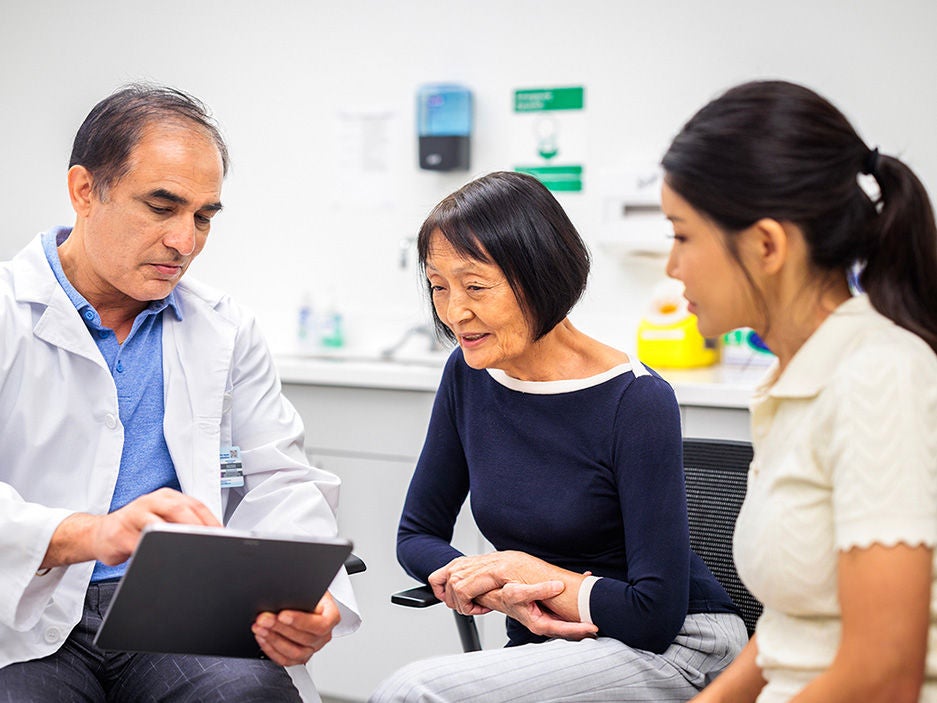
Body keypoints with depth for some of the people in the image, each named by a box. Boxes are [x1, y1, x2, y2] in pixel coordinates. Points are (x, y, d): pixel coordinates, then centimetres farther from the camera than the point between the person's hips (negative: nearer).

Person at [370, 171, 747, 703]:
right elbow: (417, 535, 9)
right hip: (551, 648, 6)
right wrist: (501, 594, -11)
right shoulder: (468, 377, 1)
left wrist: (520, 569, -12)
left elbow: (657, 612, -20)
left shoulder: (636, 401, -18)